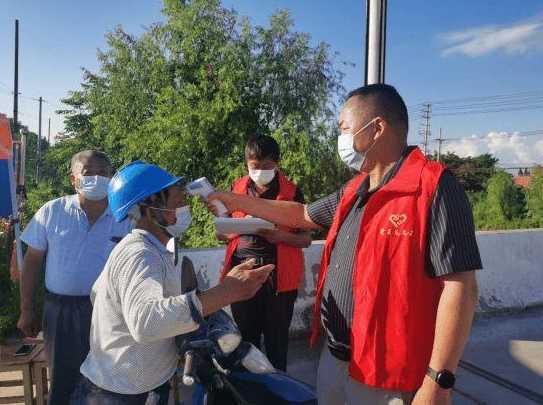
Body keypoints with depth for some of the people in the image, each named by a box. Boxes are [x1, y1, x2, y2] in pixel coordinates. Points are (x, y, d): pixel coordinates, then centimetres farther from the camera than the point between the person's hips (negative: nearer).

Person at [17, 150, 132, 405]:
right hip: (61, 310, 1)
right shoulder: (52, 212, -2)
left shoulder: (125, 217, -4)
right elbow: (32, 262, 4)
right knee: (63, 380, 15)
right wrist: (27, 309, 3)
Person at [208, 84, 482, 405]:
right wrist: (235, 201, 20)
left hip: (387, 376, -8)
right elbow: (302, 215, 20)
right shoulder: (354, 192, 8)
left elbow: (460, 287, -20)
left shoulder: (434, 187, -17)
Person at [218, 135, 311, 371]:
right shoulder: (236, 189, 10)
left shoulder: (292, 192, 3)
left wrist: (281, 236, -17)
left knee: (277, 340, 5)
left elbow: (306, 239, 4)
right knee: (246, 337, 10)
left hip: (279, 275, -2)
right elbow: (221, 234, 13)